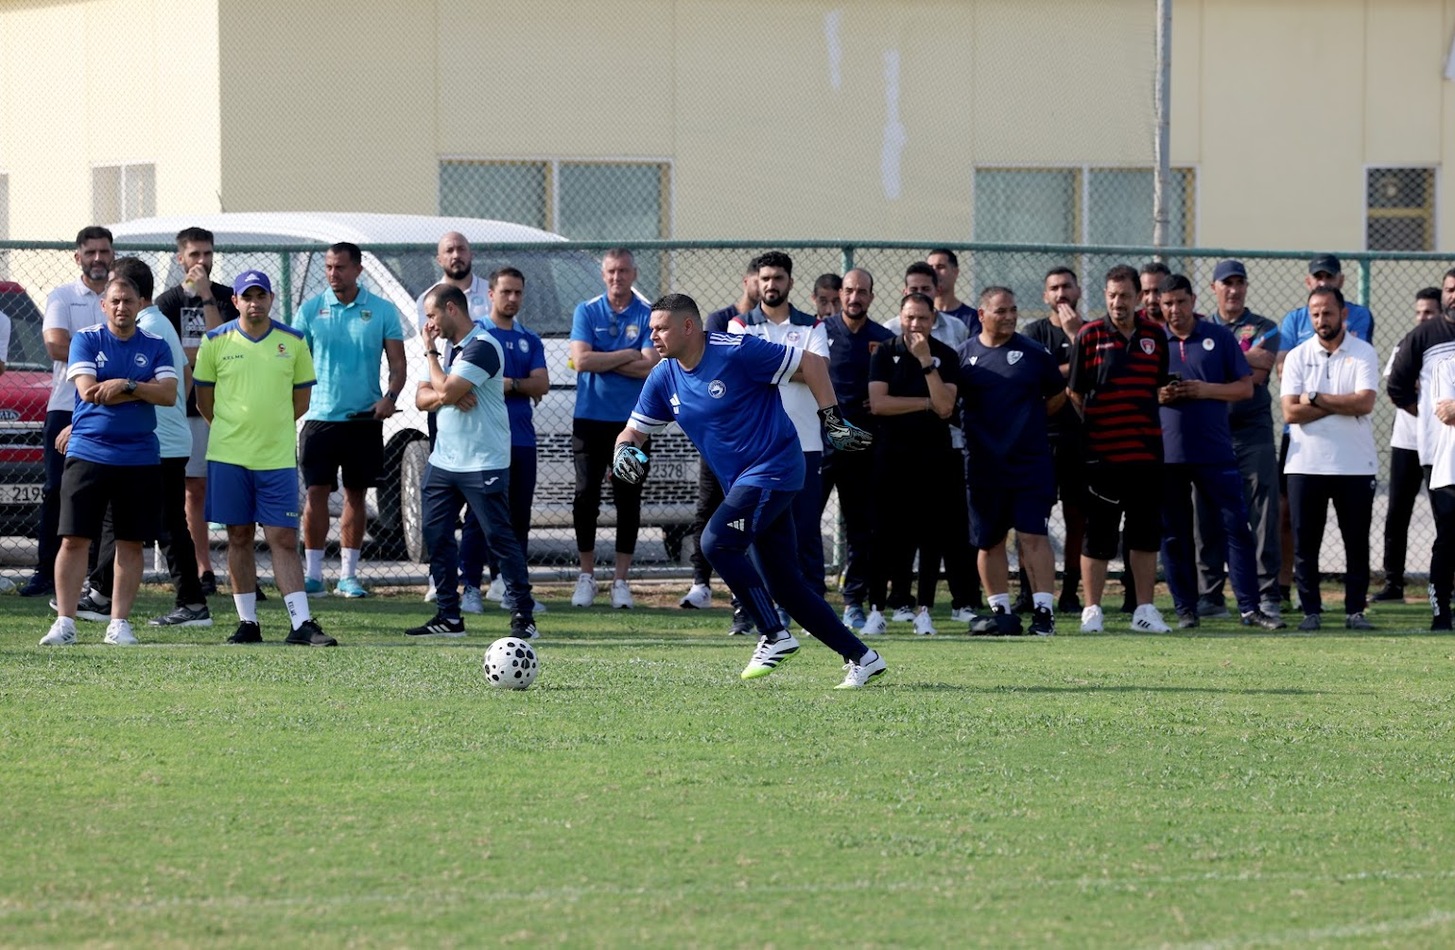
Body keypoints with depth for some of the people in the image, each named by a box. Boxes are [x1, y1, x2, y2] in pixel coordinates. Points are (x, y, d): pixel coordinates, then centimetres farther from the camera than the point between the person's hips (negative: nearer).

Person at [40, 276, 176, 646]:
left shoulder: (156, 347, 8)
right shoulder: (86, 340, 3)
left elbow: (168, 394, -5)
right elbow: (88, 391, -10)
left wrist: (126, 385, -17)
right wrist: (145, 389, -8)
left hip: (139, 459, 2)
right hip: (87, 454, -2)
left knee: (131, 543, 4)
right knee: (74, 539, -5)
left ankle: (119, 622, 11)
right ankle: (64, 622, -1)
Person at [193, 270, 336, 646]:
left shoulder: (293, 342, 3)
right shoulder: (216, 342, 1)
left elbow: (301, 398, 12)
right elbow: (204, 398, 10)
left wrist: (271, 428, 11)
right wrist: (232, 431, 12)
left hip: (277, 457, 0)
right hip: (228, 457, 0)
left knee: (284, 539, -4)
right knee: (239, 538, 5)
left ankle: (301, 623, -6)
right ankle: (247, 622, 12)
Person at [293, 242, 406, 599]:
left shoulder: (382, 311, 2)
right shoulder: (311, 309, 4)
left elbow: (397, 364, 3)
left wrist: (390, 397, -15)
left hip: (364, 419, 0)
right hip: (320, 415, 0)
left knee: (355, 495, 6)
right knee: (315, 492, -5)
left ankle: (348, 575, 12)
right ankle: (313, 575, 0)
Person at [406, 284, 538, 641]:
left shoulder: (482, 347, -14)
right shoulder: (449, 347, 14)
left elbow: (447, 390, -21)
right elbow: (423, 397, 10)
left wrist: (430, 353, -6)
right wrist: (444, 397, -12)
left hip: (484, 462, -9)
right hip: (443, 460, 9)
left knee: (500, 537, -6)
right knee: (436, 536, 6)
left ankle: (523, 616, -2)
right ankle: (448, 616, 12)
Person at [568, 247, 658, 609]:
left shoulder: (648, 316, 2)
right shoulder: (587, 312, 4)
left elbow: (650, 367, -11)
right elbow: (581, 360, -10)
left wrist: (601, 361, -11)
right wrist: (626, 356, -9)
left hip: (632, 420, 0)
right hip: (590, 418, 0)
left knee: (628, 503, 2)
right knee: (586, 499, 1)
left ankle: (621, 580, 9)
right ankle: (586, 576, 12)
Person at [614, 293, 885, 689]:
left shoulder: (736, 352, -16)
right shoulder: (663, 378, 5)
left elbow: (811, 362, -10)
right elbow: (635, 429, 12)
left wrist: (832, 421, -14)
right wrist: (624, 449, -12)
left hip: (774, 468, -8)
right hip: (741, 483, 8)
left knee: (717, 542, -24)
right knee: (783, 586, 6)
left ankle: (775, 636, -14)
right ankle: (861, 658, 15)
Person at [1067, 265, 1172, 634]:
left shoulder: (1155, 336, 7)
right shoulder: (1090, 336, -3)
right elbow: (1075, 393, -1)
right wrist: (1087, 427, -7)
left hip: (1147, 452, 3)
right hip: (1101, 452, -3)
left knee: (1146, 534, 7)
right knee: (1097, 534, 1)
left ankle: (1144, 610, 15)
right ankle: (1092, 610, 9)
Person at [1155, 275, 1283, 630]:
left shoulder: (1219, 337, 5)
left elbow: (1245, 388, 5)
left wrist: (1206, 390, -11)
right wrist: (1157, 396, -8)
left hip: (1215, 451, -1)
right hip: (1166, 452, 1)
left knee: (1236, 527, -4)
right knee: (1173, 534, 4)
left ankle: (1249, 607, -1)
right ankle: (1185, 609, 12)